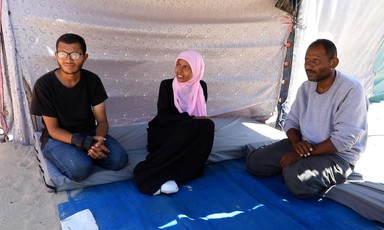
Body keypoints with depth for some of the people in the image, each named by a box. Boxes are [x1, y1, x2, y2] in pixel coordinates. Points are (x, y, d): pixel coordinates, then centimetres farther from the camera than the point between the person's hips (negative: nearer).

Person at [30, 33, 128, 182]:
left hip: (88, 133, 4)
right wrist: (83, 142, -31)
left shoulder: (92, 80, -8)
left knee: (119, 159, -21)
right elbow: (53, 129, -15)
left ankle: (82, 155, 4)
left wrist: (97, 141, -29)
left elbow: (102, 121, -7)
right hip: (57, 138, -3)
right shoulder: (44, 85, -16)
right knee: (81, 168, -33)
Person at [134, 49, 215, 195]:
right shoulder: (167, 85, -8)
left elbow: (201, 115, 6)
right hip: (163, 134, -4)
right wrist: (190, 119, -24)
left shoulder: (201, 87, 1)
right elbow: (163, 118, -15)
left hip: (188, 135, 4)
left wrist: (202, 125, -17)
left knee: (207, 125, -29)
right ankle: (163, 176, -32)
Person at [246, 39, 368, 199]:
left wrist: (302, 154, -22)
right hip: (302, 145, 6)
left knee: (298, 179, -35)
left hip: (338, 155, -6)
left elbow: (343, 139, -24)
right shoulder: (306, 87, 2)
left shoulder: (351, 90, -19)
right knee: (253, 161, -4)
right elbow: (291, 121, 8)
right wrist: (296, 142, -16)